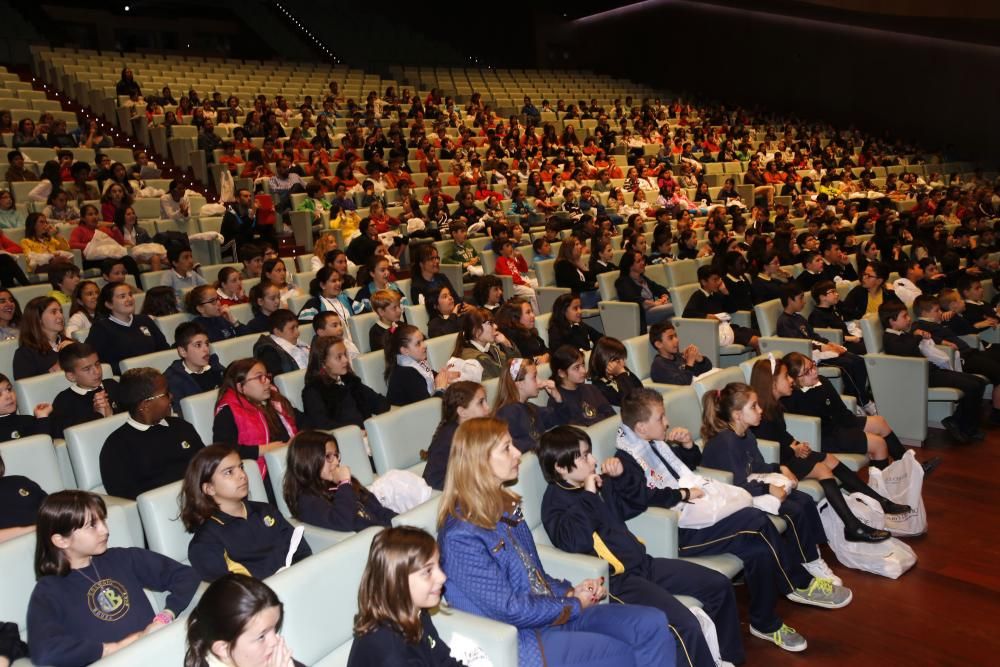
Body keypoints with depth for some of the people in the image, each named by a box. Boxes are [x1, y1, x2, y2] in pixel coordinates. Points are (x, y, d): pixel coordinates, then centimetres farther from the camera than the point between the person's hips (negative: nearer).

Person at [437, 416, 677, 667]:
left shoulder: (506, 506, 7)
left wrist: (570, 591, -1)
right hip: (520, 639, -8)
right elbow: (509, 609, -19)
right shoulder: (461, 536, -21)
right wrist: (575, 605, -8)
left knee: (653, 623, -7)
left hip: (553, 612, 8)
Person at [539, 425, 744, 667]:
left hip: (642, 562, 9)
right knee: (686, 627, -27)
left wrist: (619, 477, 10)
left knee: (720, 585, 12)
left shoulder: (601, 483, 12)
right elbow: (575, 542, -31)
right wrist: (588, 496, -24)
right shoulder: (556, 501, -12)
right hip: (616, 579, -9)